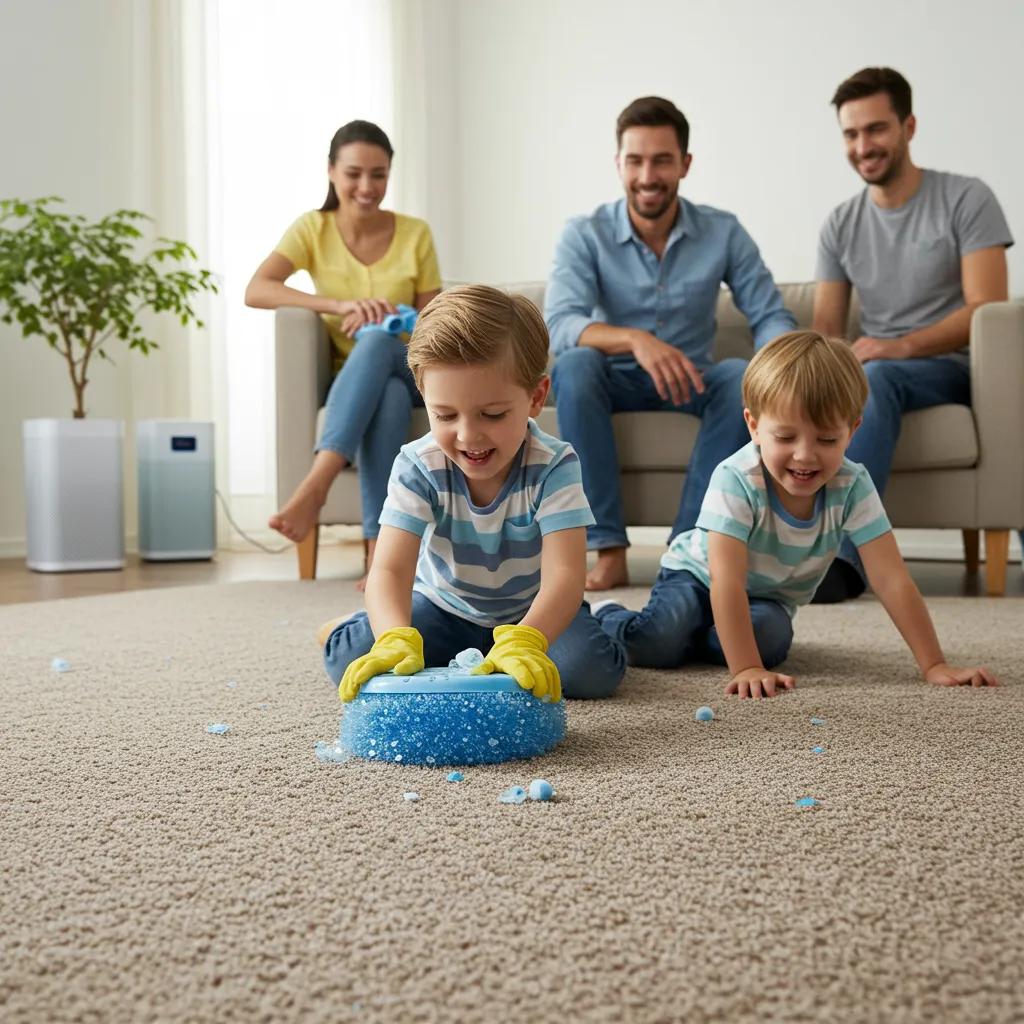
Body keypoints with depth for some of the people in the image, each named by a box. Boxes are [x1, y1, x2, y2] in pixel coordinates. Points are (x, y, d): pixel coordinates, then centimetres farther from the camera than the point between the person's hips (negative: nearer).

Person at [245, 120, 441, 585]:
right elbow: (255, 291, -17)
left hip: (408, 370, 0)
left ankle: (316, 484, -46)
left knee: (377, 338, -36)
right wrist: (340, 306, -30)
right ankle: (382, 548, -41)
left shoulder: (415, 234, 1)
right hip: (349, 379, 0)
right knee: (389, 397, -37)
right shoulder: (312, 228, 0)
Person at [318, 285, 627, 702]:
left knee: (593, 670, -27)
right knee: (350, 659, -21)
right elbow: (389, 569, -33)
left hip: (531, 612, 0)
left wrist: (523, 643, -59)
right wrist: (396, 639, -56)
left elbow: (564, 573, -38)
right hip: (441, 605, 1)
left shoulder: (553, 466, -27)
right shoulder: (418, 467, -23)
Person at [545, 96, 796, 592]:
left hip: (689, 380, 1)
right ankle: (608, 549, -31)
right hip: (616, 380, -1)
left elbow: (771, 317, -5)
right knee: (573, 365, -33)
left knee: (742, 376, -30)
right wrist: (634, 339, -44)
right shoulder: (585, 235, -8)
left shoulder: (723, 232, -3)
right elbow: (561, 325, -24)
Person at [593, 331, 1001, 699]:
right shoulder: (736, 480, -33)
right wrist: (745, 669, -46)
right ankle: (605, 617, 5)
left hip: (767, 599, 3)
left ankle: (700, 638, 1)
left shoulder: (852, 486, -22)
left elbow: (892, 579, -23)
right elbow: (727, 581, -38)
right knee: (659, 642, -29)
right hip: (698, 576, -3)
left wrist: (935, 665, -28)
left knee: (769, 638, -31)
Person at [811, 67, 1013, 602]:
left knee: (874, 377, -37)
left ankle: (838, 554, -45)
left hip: (951, 366, -4)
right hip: (877, 368, 4)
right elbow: (825, 327, 9)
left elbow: (986, 309, -10)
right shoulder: (840, 224, 12)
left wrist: (902, 345, -25)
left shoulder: (967, 199, -1)